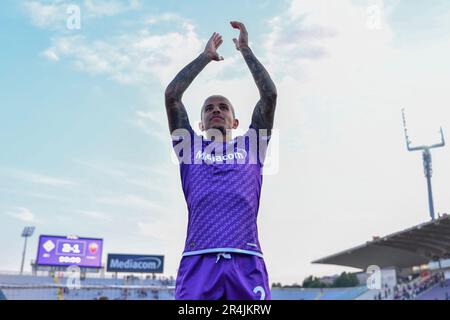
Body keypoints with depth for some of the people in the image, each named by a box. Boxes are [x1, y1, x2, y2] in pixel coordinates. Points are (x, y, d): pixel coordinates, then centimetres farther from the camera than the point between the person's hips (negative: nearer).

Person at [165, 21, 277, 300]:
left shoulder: (249, 146, 23)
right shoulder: (190, 147, 22)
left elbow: (270, 94, 15)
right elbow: (171, 94, 14)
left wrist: (246, 50, 22)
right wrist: (206, 56, 22)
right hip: (198, 260, 0)